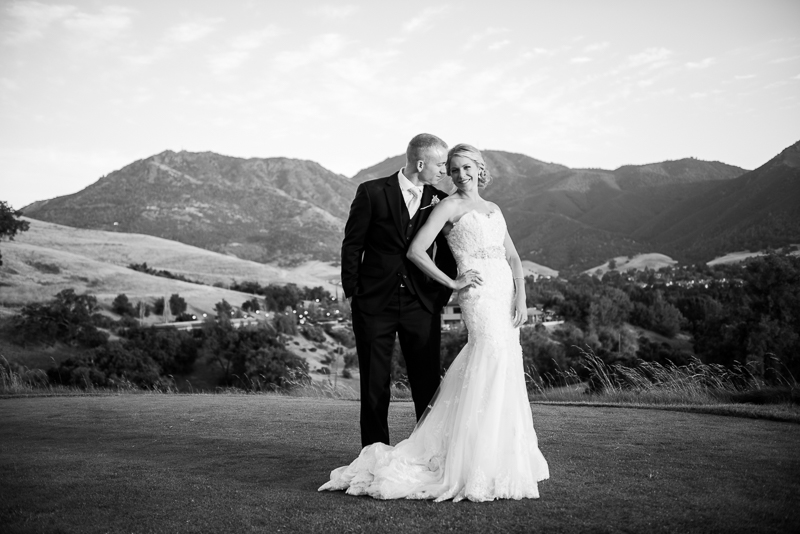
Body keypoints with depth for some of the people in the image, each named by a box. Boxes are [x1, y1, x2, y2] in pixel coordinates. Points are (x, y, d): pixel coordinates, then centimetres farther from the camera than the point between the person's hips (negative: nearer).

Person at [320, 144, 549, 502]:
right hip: (478, 294, -7)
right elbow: (415, 251, -8)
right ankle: (480, 470, -12)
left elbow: (513, 258, 18)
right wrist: (453, 283, -8)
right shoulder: (449, 206, 1)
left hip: (506, 294, 7)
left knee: (505, 374, 7)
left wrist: (521, 297, 3)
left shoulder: (493, 209, 21)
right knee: (492, 364, -17)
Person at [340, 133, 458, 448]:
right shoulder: (372, 192, -4)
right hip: (374, 304, -2)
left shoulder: (440, 201, 4)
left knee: (428, 385, 1)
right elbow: (352, 245, 0)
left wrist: (441, 296, 6)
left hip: (421, 305, 2)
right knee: (374, 386, 6)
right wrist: (352, 293, -1)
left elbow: (447, 256, 13)